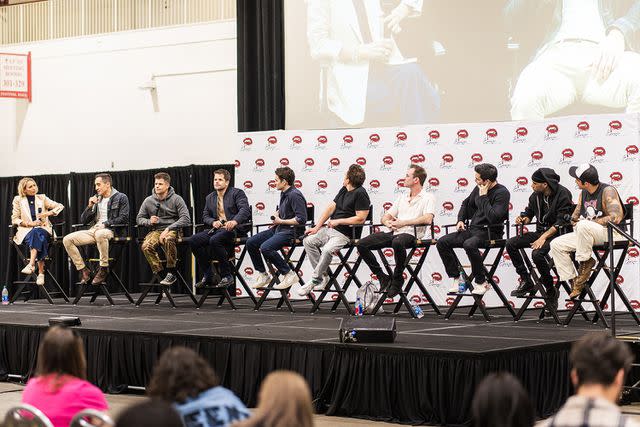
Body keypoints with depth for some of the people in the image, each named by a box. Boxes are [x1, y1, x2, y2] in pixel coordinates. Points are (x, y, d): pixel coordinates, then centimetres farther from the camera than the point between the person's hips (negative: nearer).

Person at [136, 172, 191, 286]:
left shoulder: (176, 199, 0)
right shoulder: (148, 201, 10)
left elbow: (186, 219, -10)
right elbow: (139, 218, 15)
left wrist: (168, 229, -19)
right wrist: (149, 222, -9)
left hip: (173, 230, -3)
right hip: (156, 230, 3)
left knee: (168, 239, -40)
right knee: (146, 246, -30)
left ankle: (171, 273, -26)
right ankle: (159, 274, -17)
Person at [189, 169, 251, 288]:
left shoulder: (237, 193, 2)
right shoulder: (210, 197, 22)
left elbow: (245, 209, -13)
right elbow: (205, 216, 19)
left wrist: (235, 221, -33)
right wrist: (213, 222, -6)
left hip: (234, 228, -6)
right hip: (217, 228, 7)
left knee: (214, 240, -36)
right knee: (193, 240, -16)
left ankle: (226, 276, -23)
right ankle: (208, 275, -8)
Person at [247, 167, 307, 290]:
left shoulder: (294, 195, -17)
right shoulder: (283, 193, 13)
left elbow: (301, 219, -24)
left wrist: (281, 221, -14)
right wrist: (276, 217, 10)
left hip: (291, 231, -10)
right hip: (279, 229, 10)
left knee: (265, 248, -30)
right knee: (250, 243, 4)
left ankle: (289, 275, -17)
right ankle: (263, 275, 12)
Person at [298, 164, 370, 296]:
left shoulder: (360, 194, -12)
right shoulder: (344, 190, 15)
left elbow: (360, 218, -19)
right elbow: (330, 208, 16)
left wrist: (338, 221, -16)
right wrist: (316, 228, 9)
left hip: (345, 234, -9)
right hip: (330, 229, 10)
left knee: (327, 250, -32)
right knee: (308, 241, -5)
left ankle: (314, 281, -17)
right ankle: (323, 276, -6)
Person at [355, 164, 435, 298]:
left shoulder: (428, 198, 4)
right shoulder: (402, 198, 26)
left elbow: (427, 219, -14)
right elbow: (386, 217, 23)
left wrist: (403, 223, -15)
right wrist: (388, 222, -3)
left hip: (410, 233, -7)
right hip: (393, 232, 7)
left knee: (397, 242, -42)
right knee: (362, 244, -11)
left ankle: (398, 279, -20)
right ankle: (382, 277, -3)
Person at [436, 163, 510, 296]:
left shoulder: (502, 193, -14)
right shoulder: (478, 189, 9)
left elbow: (493, 217, -26)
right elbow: (467, 203, 29)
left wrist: (483, 197, -19)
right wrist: (461, 220, 13)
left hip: (490, 232, -8)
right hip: (473, 229, 8)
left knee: (469, 244, -38)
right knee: (442, 242, -6)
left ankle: (482, 282, -21)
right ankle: (456, 278, 0)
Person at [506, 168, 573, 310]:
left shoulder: (563, 194, -16)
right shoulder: (536, 195, 6)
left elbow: (561, 223, -21)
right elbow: (529, 212, 21)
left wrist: (544, 237, -28)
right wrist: (523, 219, -4)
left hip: (558, 234, -8)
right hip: (541, 232, 8)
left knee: (537, 253, -33)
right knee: (511, 243, -8)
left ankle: (551, 291, -14)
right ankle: (526, 281, 0)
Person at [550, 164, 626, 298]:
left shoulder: (607, 191, -13)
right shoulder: (583, 194, 12)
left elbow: (616, 218, -25)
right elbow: (574, 217, 20)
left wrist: (590, 222, -19)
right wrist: (574, 221, -5)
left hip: (611, 233, -8)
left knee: (583, 226, -38)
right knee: (556, 244, -5)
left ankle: (586, 262, -18)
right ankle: (573, 281, -7)